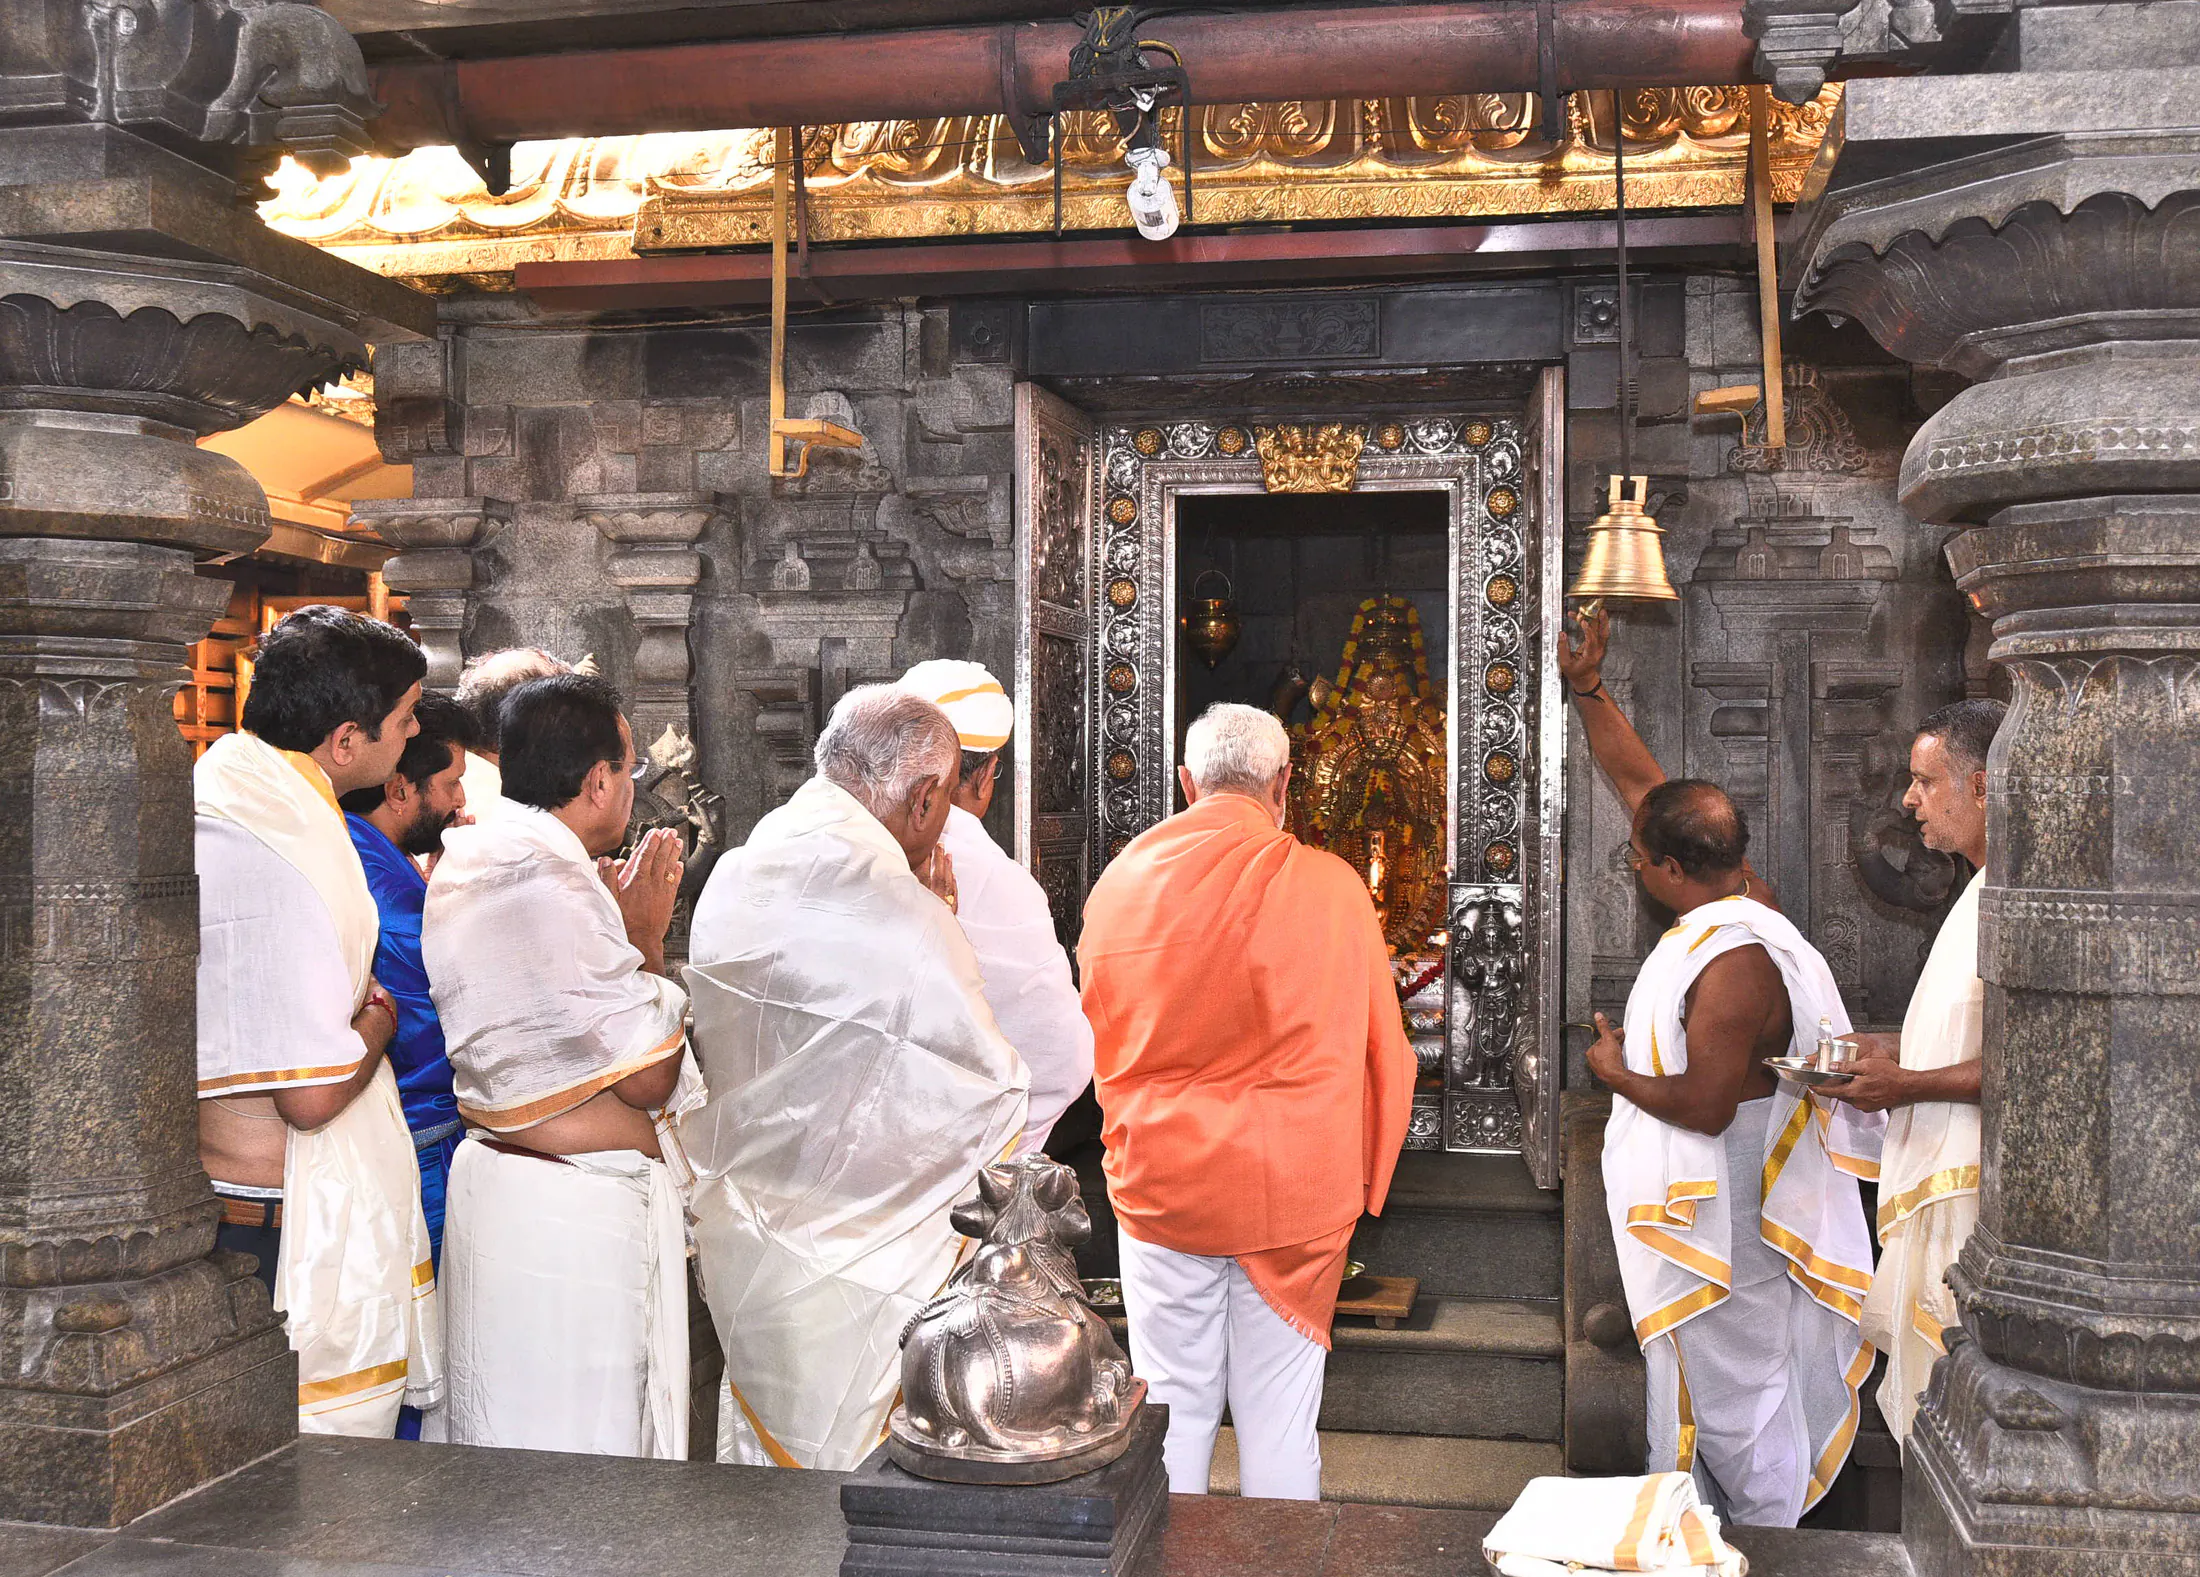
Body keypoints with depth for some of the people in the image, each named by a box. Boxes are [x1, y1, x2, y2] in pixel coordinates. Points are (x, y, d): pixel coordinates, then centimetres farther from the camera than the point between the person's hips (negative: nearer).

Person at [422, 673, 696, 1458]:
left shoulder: (464, 858, 9)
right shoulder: (551, 880, -21)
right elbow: (650, 1077, -17)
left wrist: (619, 926, 14)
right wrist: (647, 937, -5)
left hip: (495, 1174, 10)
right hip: (571, 1218, -10)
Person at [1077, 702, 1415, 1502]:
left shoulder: (1120, 881, -2)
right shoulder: (1331, 886, -9)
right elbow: (1381, 1050, -1)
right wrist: (1364, 1180, 12)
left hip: (1162, 1186, 2)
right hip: (1293, 1188, -1)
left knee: (1173, 1410, 11)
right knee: (1279, 1418, 8)